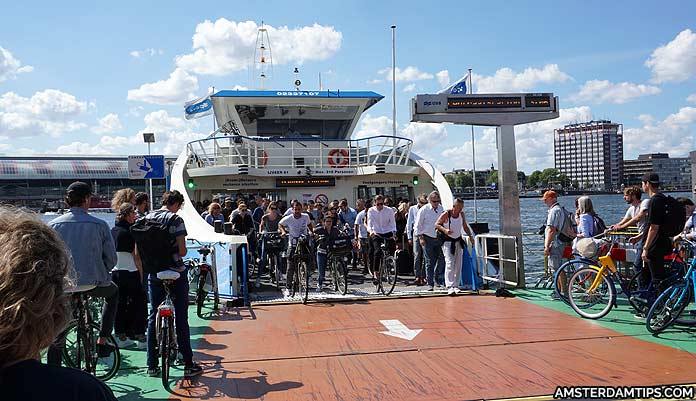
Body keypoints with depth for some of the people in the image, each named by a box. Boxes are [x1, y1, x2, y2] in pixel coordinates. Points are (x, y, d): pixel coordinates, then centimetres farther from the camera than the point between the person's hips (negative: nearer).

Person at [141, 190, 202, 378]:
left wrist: (143, 270, 17)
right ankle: (188, 365, 8)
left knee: (153, 317, 13)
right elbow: (182, 250, -17)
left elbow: (137, 251, 6)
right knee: (181, 318, 3)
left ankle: (152, 366, 17)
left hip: (154, 274, 5)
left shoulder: (146, 218, 6)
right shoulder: (176, 220, -11)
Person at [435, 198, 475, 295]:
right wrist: (444, 230, -23)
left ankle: (456, 285, 15)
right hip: (448, 242, -5)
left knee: (458, 265, 5)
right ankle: (449, 286, -17)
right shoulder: (446, 215, -13)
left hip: (458, 241, 6)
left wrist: (470, 236, 2)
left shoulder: (461, 214, 2)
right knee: (450, 264, -15)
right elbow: (437, 224, -6)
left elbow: (465, 226, 15)